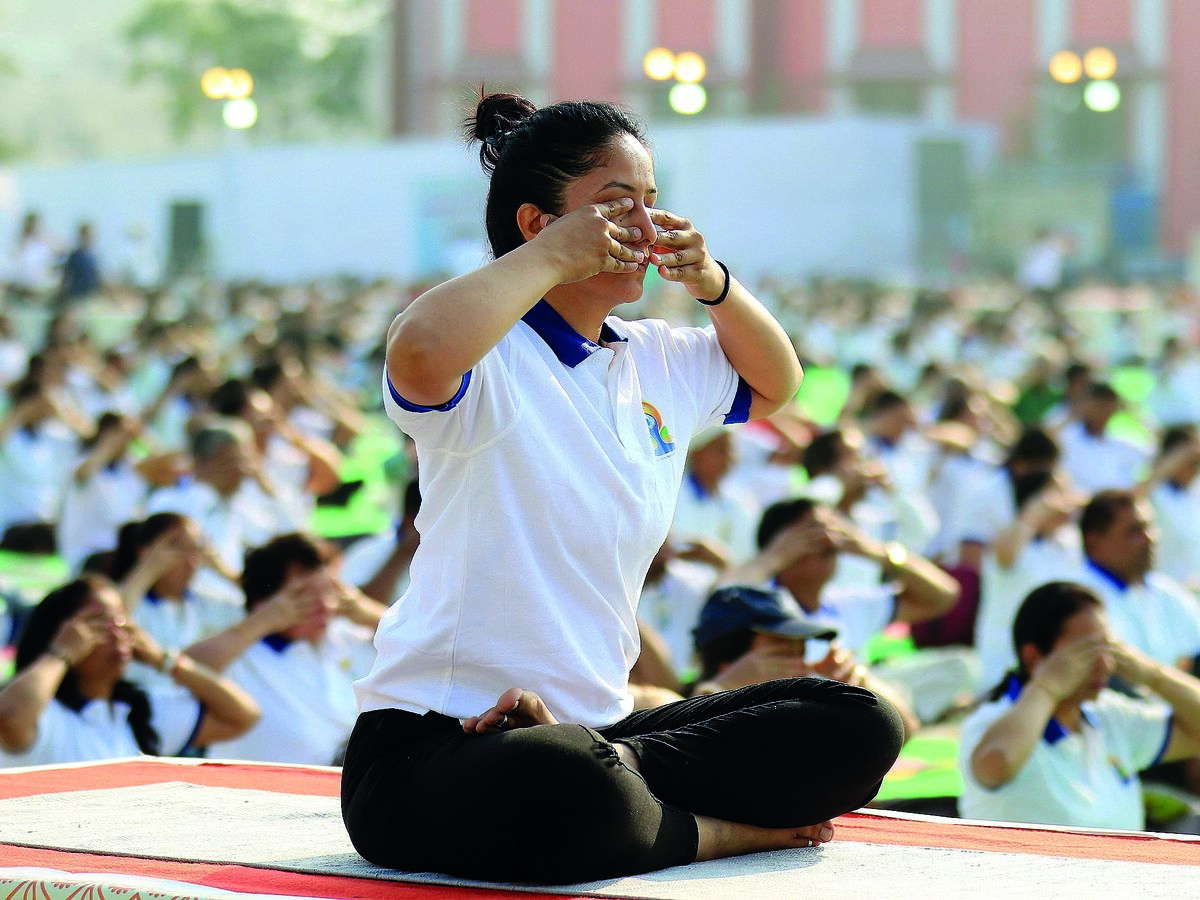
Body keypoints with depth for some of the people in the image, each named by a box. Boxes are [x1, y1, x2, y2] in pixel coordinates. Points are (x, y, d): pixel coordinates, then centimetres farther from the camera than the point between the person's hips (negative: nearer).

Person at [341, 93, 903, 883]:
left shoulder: (657, 364, 13)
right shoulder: (492, 362, -12)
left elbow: (773, 384, 33)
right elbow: (420, 350, -38)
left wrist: (712, 280, 12)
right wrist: (554, 257, -23)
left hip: (593, 727, 8)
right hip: (430, 740, -8)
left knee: (860, 727, -3)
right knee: (562, 784, -43)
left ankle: (624, 768, -11)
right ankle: (717, 829, -12)